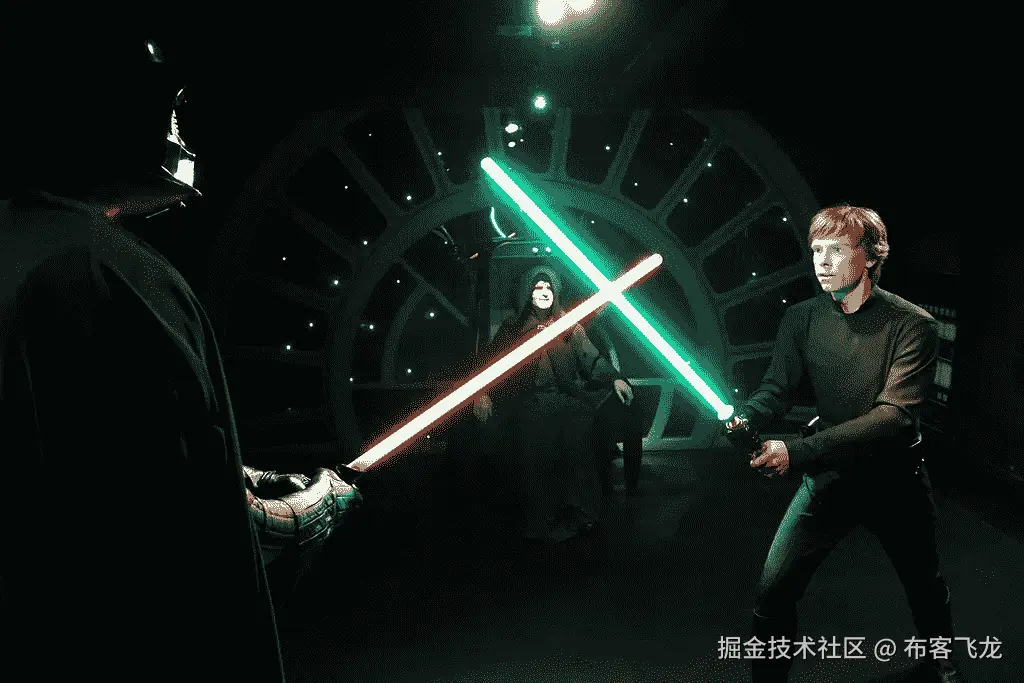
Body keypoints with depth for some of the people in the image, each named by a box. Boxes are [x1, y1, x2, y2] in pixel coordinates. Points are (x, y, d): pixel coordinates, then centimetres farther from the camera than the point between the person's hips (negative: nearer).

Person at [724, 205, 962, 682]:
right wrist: (743, 419, -33)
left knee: (925, 585, 24)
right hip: (829, 476, 1)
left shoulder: (911, 325, -19)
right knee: (772, 593, -8)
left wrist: (797, 451, -39)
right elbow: (776, 390, -8)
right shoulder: (802, 318, -7)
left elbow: (894, 415, -28)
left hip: (894, 479, -1)